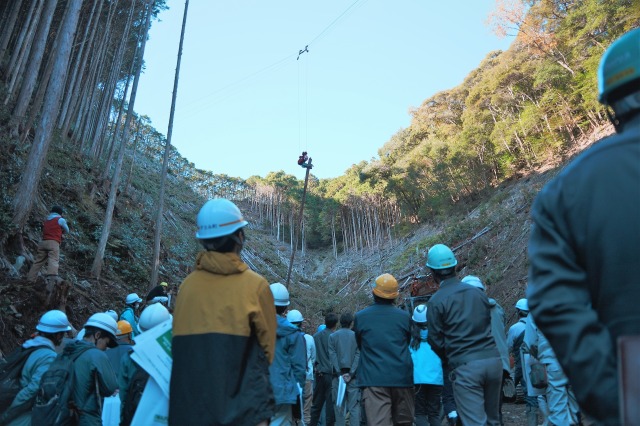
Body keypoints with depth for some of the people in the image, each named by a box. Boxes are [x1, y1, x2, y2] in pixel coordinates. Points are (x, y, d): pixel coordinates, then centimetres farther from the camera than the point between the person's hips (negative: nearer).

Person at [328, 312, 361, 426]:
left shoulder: (332, 336, 4)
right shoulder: (356, 336, 1)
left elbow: (332, 356, -4)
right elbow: (358, 355, -6)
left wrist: (339, 374, -7)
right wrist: (351, 373, -8)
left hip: (338, 375, 1)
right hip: (353, 376, -1)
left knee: (339, 405, 8)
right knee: (354, 406, 2)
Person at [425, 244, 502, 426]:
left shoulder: (436, 301, -6)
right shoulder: (478, 293, 9)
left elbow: (436, 341, -2)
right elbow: (489, 327, 17)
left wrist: (448, 361, 15)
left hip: (465, 366, -5)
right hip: (493, 360, 6)